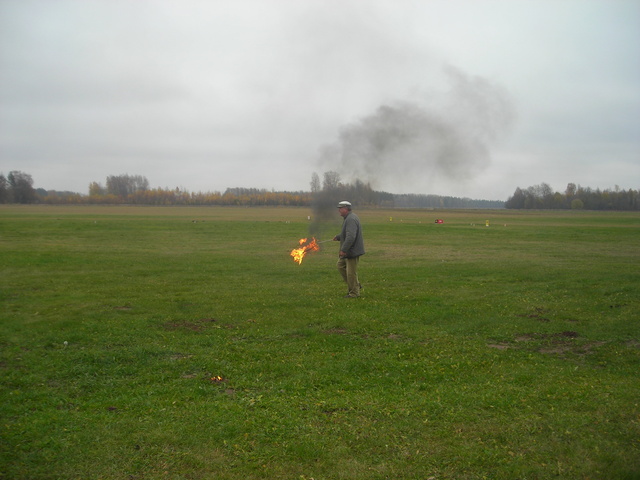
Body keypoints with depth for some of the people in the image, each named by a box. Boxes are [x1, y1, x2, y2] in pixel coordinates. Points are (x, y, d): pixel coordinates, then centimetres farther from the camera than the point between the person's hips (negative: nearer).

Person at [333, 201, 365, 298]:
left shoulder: (351, 219, -22)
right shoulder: (348, 218, 14)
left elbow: (351, 236, -30)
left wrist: (343, 250, -29)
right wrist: (338, 237, 15)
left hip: (353, 251, -11)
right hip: (348, 251, 11)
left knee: (351, 272, -3)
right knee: (341, 265, 18)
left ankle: (354, 293, 9)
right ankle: (356, 285, 24)